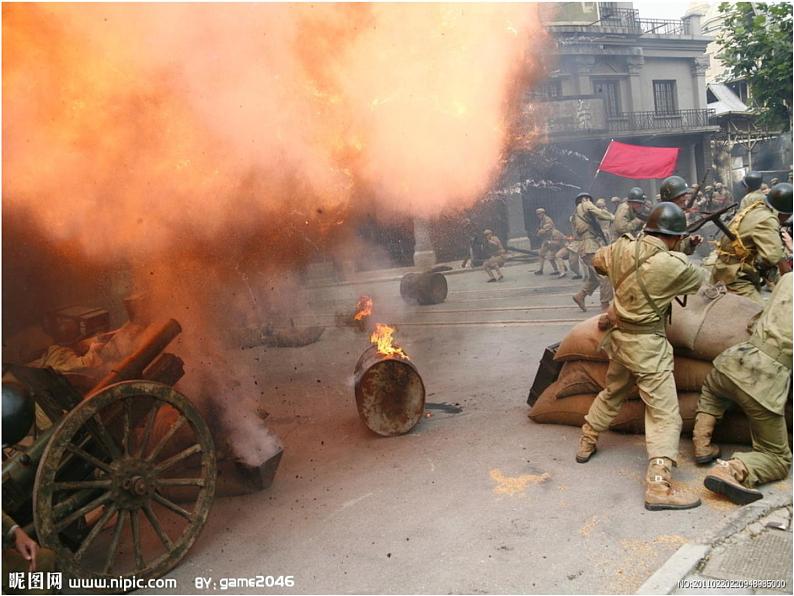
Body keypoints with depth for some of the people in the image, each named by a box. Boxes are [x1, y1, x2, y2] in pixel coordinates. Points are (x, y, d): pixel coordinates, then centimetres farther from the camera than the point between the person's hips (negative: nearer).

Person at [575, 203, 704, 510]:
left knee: (612, 394, 28)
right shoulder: (675, 265, -19)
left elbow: (598, 260, 17)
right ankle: (658, 487, -7)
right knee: (665, 415, -2)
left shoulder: (623, 246, -4)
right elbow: (697, 282, 3)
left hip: (619, 336, 7)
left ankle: (585, 444, 43)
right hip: (647, 345, -7)